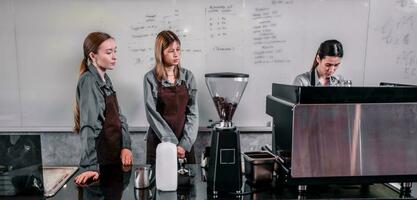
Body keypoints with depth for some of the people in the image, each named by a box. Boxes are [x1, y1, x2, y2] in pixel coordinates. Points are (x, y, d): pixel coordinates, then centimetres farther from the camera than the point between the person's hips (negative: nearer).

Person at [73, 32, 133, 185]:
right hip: (101, 159, -8)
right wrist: (90, 166, -31)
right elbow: (89, 125, -26)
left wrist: (126, 146, -3)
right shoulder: (88, 81, -17)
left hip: (116, 154, 8)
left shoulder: (105, 80, 8)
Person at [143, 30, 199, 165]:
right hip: (159, 141, -2)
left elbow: (193, 113, -1)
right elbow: (153, 115, -9)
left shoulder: (188, 76, 3)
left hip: (185, 144, 2)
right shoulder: (151, 78, -5)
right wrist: (172, 143, -14)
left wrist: (185, 143, -11)